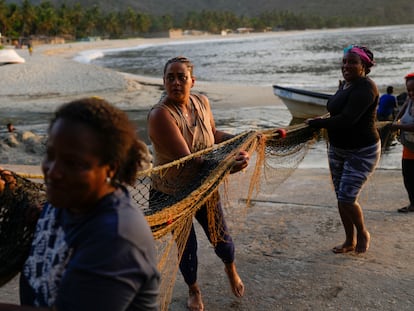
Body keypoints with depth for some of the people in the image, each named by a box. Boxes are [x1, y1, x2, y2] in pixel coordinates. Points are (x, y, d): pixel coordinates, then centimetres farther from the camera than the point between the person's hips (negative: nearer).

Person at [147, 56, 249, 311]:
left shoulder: (202, 102, -7)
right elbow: (188, 159, -32)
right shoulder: (161, 114, -27)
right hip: (173, 193, -4)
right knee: (187, 245, 12)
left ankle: (231, 269, 52)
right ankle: (193, 289, 44)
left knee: (220, 237, 15)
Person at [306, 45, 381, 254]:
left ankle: (363, 234, 20)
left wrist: (315, 123, -20)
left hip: (362, 152, -8)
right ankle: (350, 241, 27)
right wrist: (319, 123, -2)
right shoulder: (346, 84, 7)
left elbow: (347, 119, -28)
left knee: (347, 198, -8)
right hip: (338, 150, 8)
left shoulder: (365, 87, -20)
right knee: (341, 198, 11)